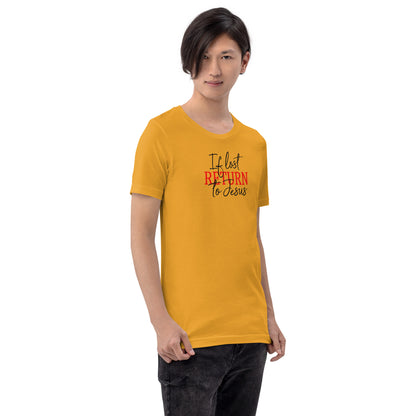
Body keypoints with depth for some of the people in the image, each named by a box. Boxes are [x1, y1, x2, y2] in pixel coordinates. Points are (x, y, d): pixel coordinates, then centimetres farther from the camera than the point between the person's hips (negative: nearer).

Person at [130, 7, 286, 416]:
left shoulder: (254, 143, 12)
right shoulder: (163, 132, -5)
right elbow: (141, 235, -7)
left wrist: (269, 315, 14)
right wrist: (161, 320, -13)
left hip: (250, 335, 5)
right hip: (190, 335, -5)